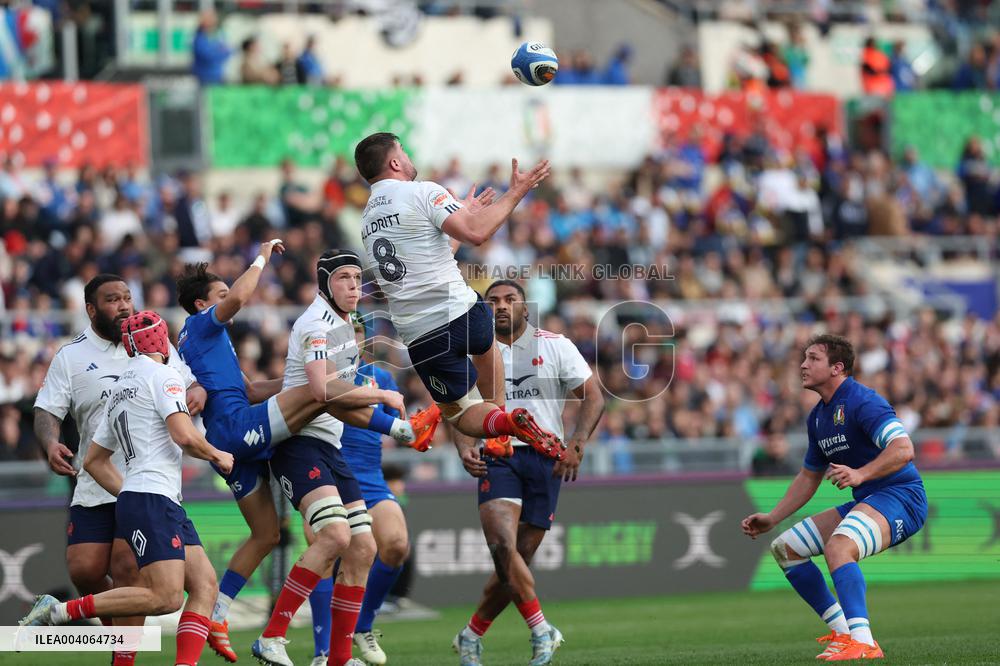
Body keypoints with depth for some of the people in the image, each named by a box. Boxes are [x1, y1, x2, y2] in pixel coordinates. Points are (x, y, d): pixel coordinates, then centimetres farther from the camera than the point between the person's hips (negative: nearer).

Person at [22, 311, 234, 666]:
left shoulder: (118, 391, 23)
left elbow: (94, 461, 26)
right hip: (152, 500, -10)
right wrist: (217, 456, 2)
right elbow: (185, 436, -16)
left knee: (205, 585, 2)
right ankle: (59, 612, -17)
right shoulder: (162, 376, -3)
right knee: (165, 597, -18)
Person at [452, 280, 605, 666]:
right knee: (503, 546, -23)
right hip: (497, 458, 0)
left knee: (517, 560, -1)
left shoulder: (555, 346, 4)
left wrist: (577, 445, -12)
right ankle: (541, 631, -15)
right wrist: (464, 447, -8)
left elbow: (593, 397, 3)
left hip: (545, 459, 0)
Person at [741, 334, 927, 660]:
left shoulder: (862, 401, -16)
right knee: (784, 548, 9)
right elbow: (809, 476, 26)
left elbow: (903, 450, -28)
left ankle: (863, 643, -41)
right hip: (865, 502, 10)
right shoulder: (818, 417, 14)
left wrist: (860, 474, -41)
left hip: (900, 496, -10)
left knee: (838, 547, -36)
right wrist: (772, 518, 20)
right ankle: (842, 632, 10)